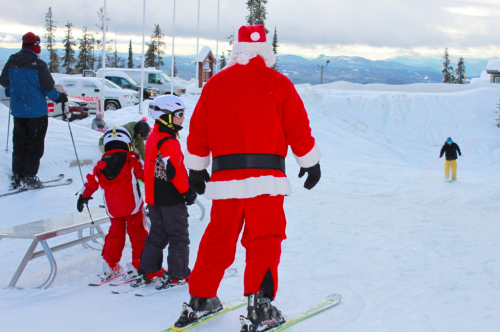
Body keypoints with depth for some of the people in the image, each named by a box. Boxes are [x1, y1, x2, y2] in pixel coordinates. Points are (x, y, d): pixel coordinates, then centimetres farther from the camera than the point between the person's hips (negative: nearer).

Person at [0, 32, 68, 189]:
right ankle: (29, 177, 1)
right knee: (35, 143, 3)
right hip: (37, 110, -5)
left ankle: (17, 176, 15)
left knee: (19, 142, 14)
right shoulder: (39, 64, -14)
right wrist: (59, 97, 4)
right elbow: (48, 87, -13)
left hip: (17, 110, 5)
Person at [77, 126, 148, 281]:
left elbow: (92, 182, 15)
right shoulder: (131, 160, -6)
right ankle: (138, 266, 4)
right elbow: (144, 174, -4)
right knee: (138, 234, 6)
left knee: (115, 234, 18)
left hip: (113, 208, 4)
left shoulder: (101, 165, 6)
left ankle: (110, 267, 21)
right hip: (132, 205, -4)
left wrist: (84, 197, 30)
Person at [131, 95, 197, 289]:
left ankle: (148, 272, 20)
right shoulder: (169, 143, -19)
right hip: (171, 198, -9)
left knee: (157, 234, 17)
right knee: (179, 236, 0)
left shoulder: (153, 138, 12)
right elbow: (174, 171, -25)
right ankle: (178, 275, 3)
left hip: (154, 197, 9)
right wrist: (187, 191, -15)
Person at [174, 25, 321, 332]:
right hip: (265, 176, -3)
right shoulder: (278, 83, 1)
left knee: (218, 239, 15)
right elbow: (298, 128, 2)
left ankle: (200, 300, 23)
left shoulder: (215, 84, 10)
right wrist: (311, 163, 14)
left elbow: (198, 131, 14)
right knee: (264, 240, 1)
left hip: (225, 177, 4)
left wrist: (197, 169, 24)